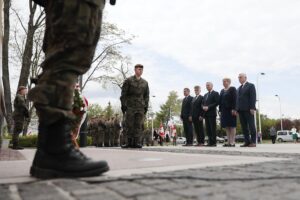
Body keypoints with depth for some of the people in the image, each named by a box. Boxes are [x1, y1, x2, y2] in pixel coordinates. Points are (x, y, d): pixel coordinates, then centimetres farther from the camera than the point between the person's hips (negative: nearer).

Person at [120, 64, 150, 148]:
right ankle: (129, 142, 5)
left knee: (139, 125, -2)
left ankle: (136, 142, 2)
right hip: (130, 106, -3)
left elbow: (146, 95, 18)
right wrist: (123, 105, -5)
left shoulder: (145, 83, 15)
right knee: (129, 125, -1)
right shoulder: (128, 81, 4)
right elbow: (123, 94, 2)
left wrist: (146, 106, 8)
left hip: (140, 107, 3)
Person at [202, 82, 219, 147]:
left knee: (213, 128, -6)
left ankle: (214, 142, -4)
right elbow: (202, 103, 21)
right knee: (208, 128, 5)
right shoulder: (205, 95, 23)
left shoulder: (215, 93, 0)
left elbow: (216, 102, -11)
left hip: (212, 113, -7)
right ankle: (210, 142, 9)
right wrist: (203, 107, -1)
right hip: (206, 113, 7)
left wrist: (208, 107, -16)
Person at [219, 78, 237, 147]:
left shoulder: (232, 89, -2)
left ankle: (232, 142, -2)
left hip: (231, 110, -7)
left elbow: (235, 99, -11)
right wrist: (220, 110, 8)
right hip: (224, 111, 7)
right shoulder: (222, 91, 18)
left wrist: (233, 109, -18)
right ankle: (228, 141, 10)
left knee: (232, 126, -4)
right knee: (226, 126, 6)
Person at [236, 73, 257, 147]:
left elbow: (253, 97, -8)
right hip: (241, 110, 7)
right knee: (244, 127, 4)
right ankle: (247, 141, 7)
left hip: (248, 110, -7)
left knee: (251, 126, -4)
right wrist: (236, 109, 8)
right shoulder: (239, 88, 23)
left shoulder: (251, 85, 2)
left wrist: (252, 108, -17)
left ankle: (253, 142, -1)